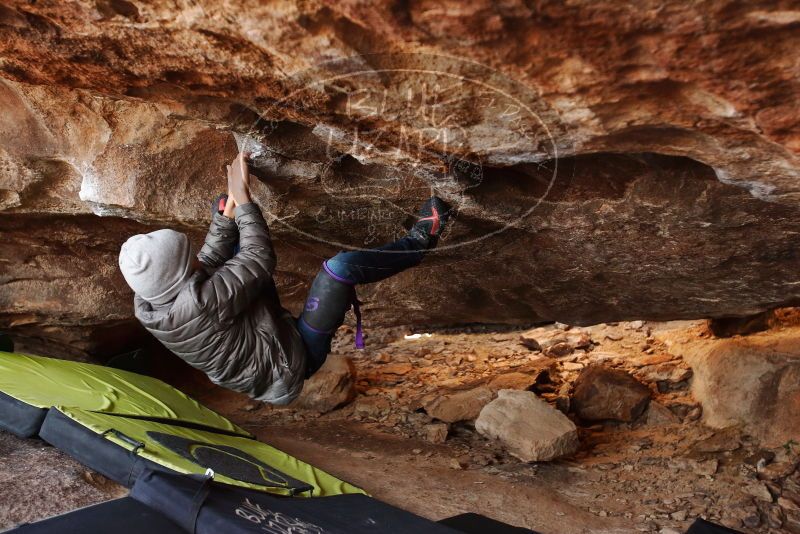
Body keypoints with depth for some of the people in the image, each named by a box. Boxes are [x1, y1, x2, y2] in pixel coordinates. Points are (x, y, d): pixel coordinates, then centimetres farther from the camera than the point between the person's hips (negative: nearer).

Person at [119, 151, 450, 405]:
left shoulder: (147, 304, -10)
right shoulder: (201, 302, -37)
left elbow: (209, 260, 2)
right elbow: (260, 259, -25)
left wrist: (228, 209, -1)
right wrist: (242, 197, -18)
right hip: (291, 361, -8)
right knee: (341, 265, -20)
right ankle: (418, 243, 4)